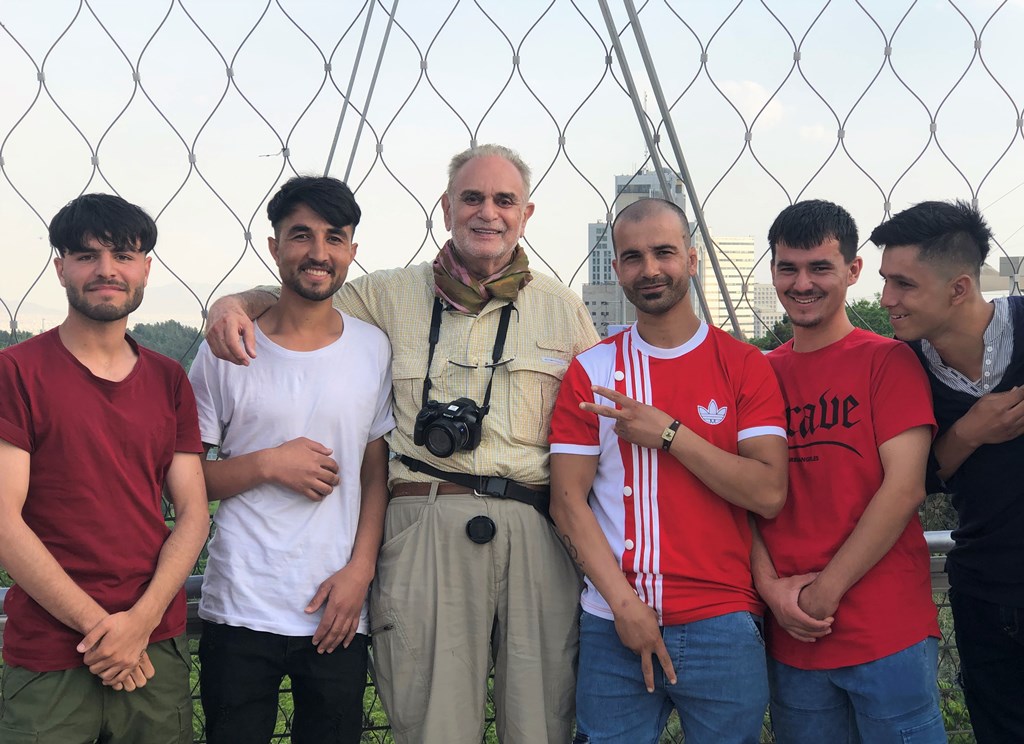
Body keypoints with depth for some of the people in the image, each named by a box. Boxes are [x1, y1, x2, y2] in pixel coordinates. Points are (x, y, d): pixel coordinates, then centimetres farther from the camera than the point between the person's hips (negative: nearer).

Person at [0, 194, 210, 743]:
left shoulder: (169, 381, 8)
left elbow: (193, 514, 4)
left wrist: (140, 621, -10)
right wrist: (97, 625, -12)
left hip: (157, 652, 3)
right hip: (47, 662, -3)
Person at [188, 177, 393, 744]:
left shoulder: (373, 348, 3)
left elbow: (377, 471, 6)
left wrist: (360, 571, -4)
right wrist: (269, 465, -14)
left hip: (338, 611, 2)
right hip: (239, 610, -1)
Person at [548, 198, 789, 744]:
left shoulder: (744, 366, 1)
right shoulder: (590, 370, 4)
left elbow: (769, 493, -9)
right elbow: (568, 499, -2)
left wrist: (667, 433, -14)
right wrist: (624, 602, -10)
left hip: (722, 625, 0)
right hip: (613, 625, 1)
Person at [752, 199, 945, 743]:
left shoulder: (887, 360, -3)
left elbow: (904, 488, -11)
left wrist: (826, 590, -12)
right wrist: (770, 586, -8)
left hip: (887, 634, -3)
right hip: (791, 637, 4)